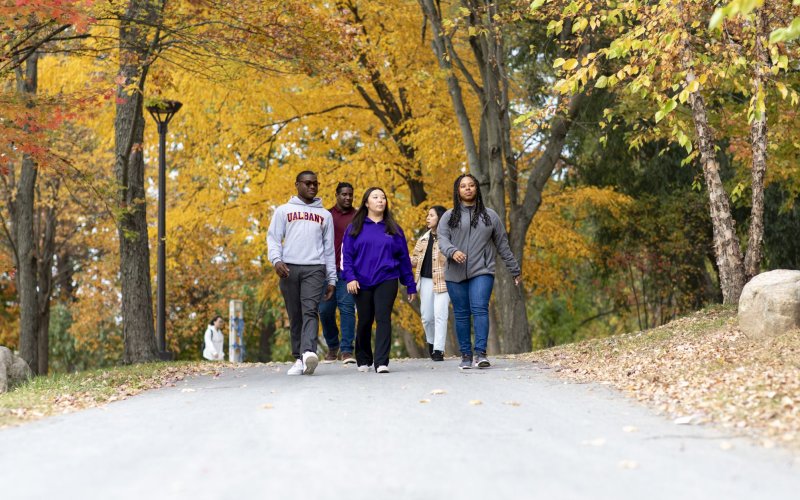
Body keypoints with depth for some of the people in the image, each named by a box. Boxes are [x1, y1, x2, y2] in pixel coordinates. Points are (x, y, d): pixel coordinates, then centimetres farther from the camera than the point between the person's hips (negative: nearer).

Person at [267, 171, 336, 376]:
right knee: (295, 316, 1)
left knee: (310, 310, -19)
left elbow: (329, 249, 17)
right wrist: (276, 260, -14)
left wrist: (332, 279, 11)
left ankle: (308, 352, -34)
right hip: (289, 268, 0)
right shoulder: (284, 211, 15)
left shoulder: (325, 215, 19)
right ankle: (299, 359, 5)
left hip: (314, 269, 0)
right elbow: (273, 238, 6)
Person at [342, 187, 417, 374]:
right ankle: (363, 360, 25)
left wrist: (410, 285, 9)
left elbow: (404, 258, 10)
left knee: (383, 318, -12)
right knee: (364, 322, 8)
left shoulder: (393, 229, 10)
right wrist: (350, 277, -11)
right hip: (362, 283, 0)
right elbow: (347, 255, 3)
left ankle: (381, 362, -15)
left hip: (387, 281, 0)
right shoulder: (355, 228, 7)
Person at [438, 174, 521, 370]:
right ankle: (466, 355, 10)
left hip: (482, 272, -1)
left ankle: (480, 353, -19)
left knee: (480, 309, -16)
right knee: (461, 314, 3)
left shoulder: (490, 216, 13)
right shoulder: (448, 217, 10)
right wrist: (452, 251, -26)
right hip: (455, 274, 1)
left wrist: (514, 270, 16)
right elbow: (442, 240, -3)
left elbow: (502, 245, 16)